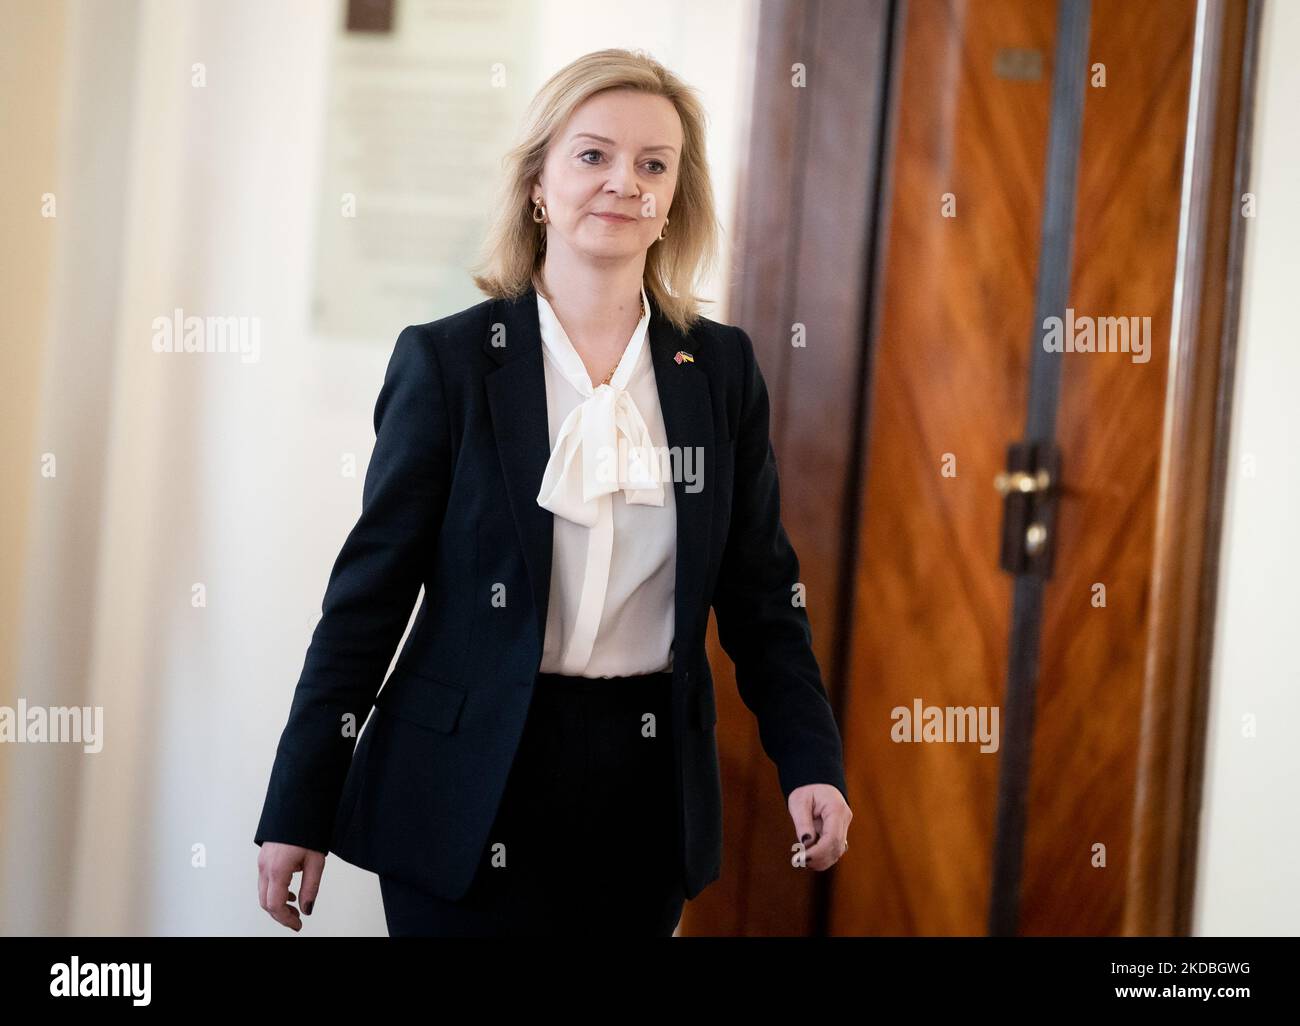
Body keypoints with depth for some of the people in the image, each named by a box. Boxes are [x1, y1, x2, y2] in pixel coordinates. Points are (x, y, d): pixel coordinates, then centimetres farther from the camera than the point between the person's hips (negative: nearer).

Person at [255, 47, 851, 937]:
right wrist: (298, 809, -4)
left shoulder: (723, 367, 5)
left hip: (647, 786, 3)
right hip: (470, 793, -3)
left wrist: (811, 763, -3)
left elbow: (760, 590, 9)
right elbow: (372, 588, -3)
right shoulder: (447, 360, -4)